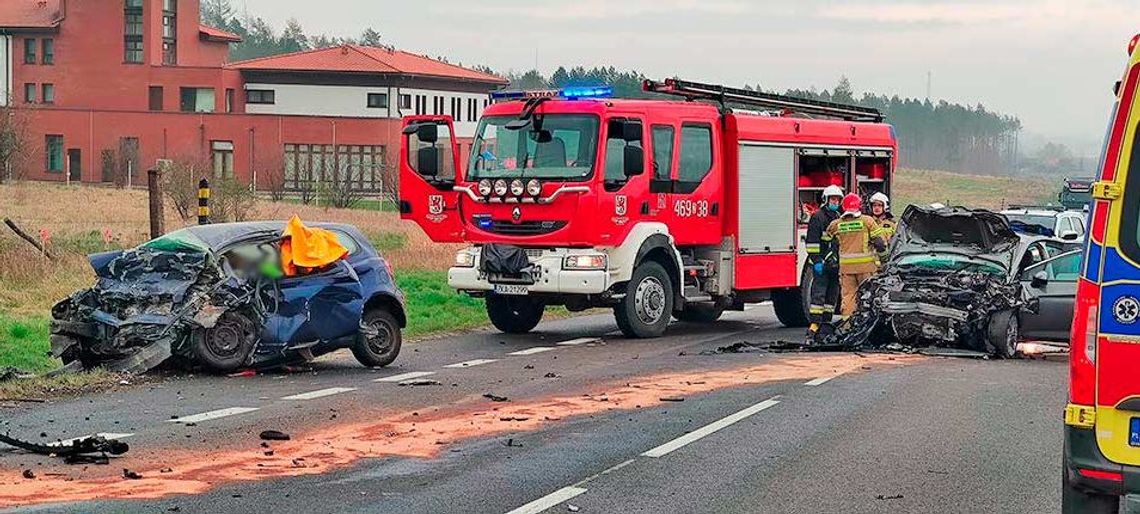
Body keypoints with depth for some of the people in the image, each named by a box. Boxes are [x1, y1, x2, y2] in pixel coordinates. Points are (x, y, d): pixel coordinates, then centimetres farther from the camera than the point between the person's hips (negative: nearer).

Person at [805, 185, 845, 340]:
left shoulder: (839, 219, 19)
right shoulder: (818, 217, -4)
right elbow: (812, 241, -11)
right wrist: (816, 260, -18)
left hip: (835, 264, 7)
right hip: (822, 264, -7)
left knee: (832, 296, 8)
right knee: (819, 294, -13)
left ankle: (826, 324, 12)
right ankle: (814, 325, -18)